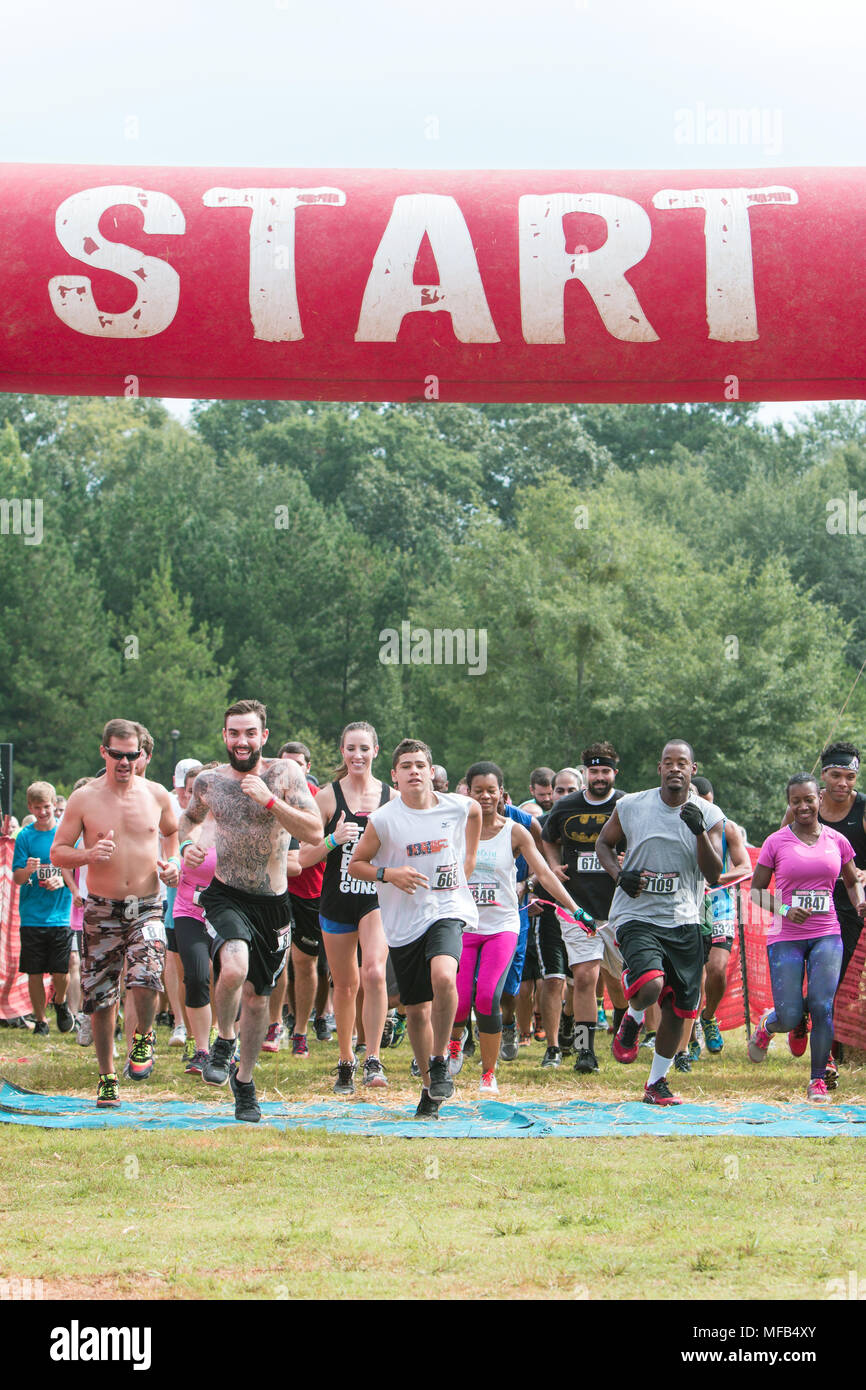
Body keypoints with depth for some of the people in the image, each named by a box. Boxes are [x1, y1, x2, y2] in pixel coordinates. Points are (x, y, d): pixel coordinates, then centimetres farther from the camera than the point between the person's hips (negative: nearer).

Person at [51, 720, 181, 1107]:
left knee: (146, 979, -24)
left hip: (147, 907, 0)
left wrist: (172, 862, 6)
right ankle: (106, 1078, 20)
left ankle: (143, 1036, 7)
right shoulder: (84, 799, -2)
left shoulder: (156, 795, 3)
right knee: (100, 999, 3)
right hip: (101, 911, 0)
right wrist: (88, 854, -19)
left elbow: (172, 831, 25)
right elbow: (57, 852, 0)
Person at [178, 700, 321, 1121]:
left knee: (256, 995, 11)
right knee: (234, 966, -30)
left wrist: (269, 800, -23)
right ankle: (223, 1044, -3)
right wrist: (190, 840, 3)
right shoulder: (209, 781, 1)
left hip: (272, 901, 1)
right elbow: (190, 818, 23)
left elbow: (314, 831, -14)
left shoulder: (285, 773, -5)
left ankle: (245, 1080, 32)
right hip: (226, 897, -1)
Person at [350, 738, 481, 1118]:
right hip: (404, 919, 1)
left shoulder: (460, 808, -4)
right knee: (416, 1008, 8)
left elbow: (476, 811, 22)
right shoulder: (383, 819, -8)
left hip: (447, 908, -1)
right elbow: (356, 864, 3)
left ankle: (440, 1060, -11)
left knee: (443, 976, -30)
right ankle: (430, 1086, 27)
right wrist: (388, 874, -15)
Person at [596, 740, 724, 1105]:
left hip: (683, 922, 3)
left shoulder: (709, 815, 0)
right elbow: (603, 843, 15)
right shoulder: (630, 806, -1)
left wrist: (700, 831, -20)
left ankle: (656, 1082, 25)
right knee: (651, 984, -28)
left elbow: (714, 875, -6)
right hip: (637, 915, -3)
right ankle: (632, 1020, 7)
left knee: (677, 1009, 6)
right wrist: (619, 873, -5)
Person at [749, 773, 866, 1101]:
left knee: (821, 1006, -14)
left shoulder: (837, 841, 7)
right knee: (790, 1018, -6)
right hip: (786, 938, -1)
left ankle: (818, 1080, -1)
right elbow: (756, 890, 4)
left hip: (826, 935, 1)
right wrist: (784, 910, -13)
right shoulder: (776, 842, 0)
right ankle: (767, 1025, 32)